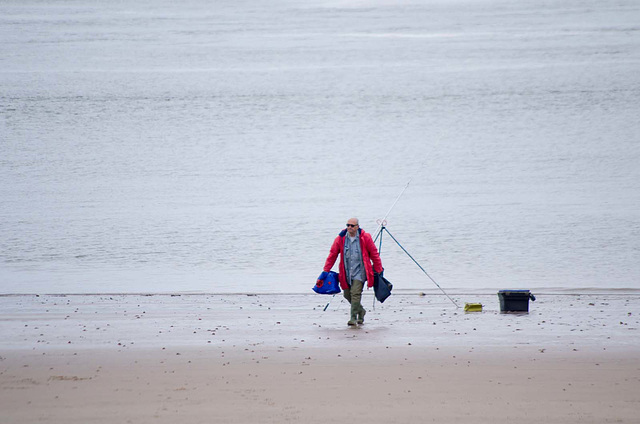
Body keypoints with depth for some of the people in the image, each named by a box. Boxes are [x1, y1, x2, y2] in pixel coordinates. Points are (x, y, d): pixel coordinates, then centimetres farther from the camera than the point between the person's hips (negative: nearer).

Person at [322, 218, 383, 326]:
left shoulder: (365, 238, -6)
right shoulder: (341, 238, -1)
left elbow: (374, 254, 1)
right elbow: (332, 255, 3)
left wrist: (378, 270, 3)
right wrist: (326, 271, 0)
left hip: (359, 271, -4)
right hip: (346, 272, 4)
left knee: (355, 293, -16)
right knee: (347, 294, 10)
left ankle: (353, 317, -11)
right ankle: (361, 311, 34)